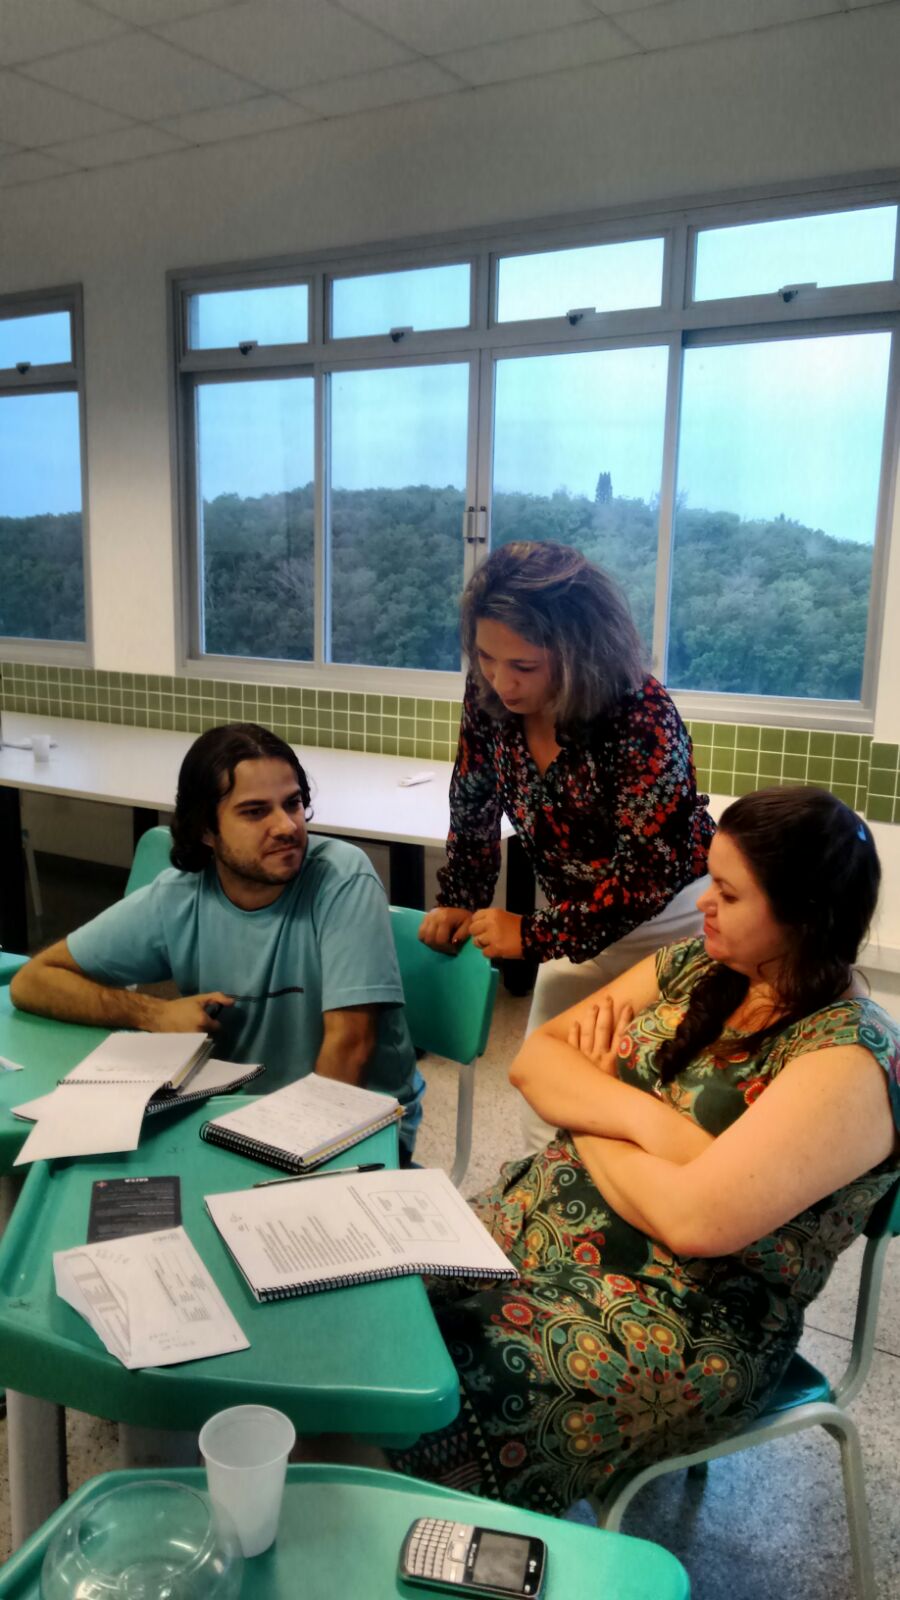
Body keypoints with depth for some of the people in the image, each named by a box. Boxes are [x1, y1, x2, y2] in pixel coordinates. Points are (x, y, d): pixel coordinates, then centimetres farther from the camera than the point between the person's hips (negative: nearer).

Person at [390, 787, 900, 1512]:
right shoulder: (695, 968, 3)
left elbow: (696, 1219, -27)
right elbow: (533, 1059, 1)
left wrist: (585, 1117, -10)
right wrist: (643, 1116, -17)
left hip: (672, 1328, -7)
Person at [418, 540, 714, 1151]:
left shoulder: (644, 720, -29)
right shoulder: (488, 699, -14)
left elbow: (651, 870, -26)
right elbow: (473, 808, 3)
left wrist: (534, 936, -25)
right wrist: (459, 902, -6)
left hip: (671, 917, -5)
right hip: (581, 917, 5)